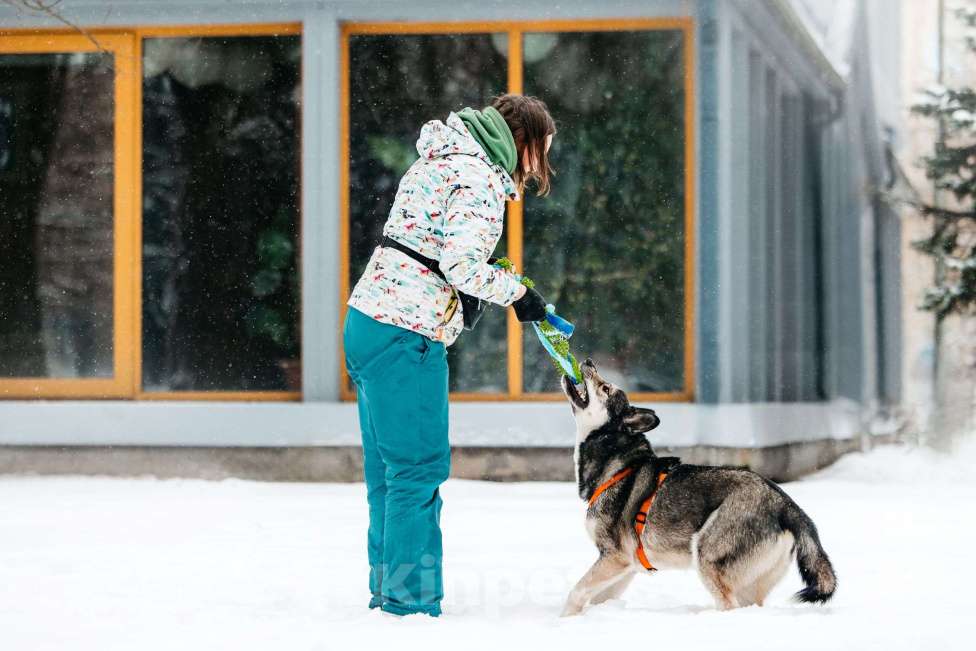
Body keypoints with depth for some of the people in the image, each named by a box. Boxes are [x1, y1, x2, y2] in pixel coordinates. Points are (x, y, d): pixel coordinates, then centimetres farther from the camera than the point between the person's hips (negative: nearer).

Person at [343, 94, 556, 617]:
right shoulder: (480, 179, -11)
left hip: (368, 320, 10)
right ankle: (410, 601, -1)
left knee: (389, 469, 15)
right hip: (405, 335, -10)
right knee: (419, 467, -4)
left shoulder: (442, 159, 19)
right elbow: (462, 263, -22)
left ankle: (387, 592, 22)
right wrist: (516, 293, -8)